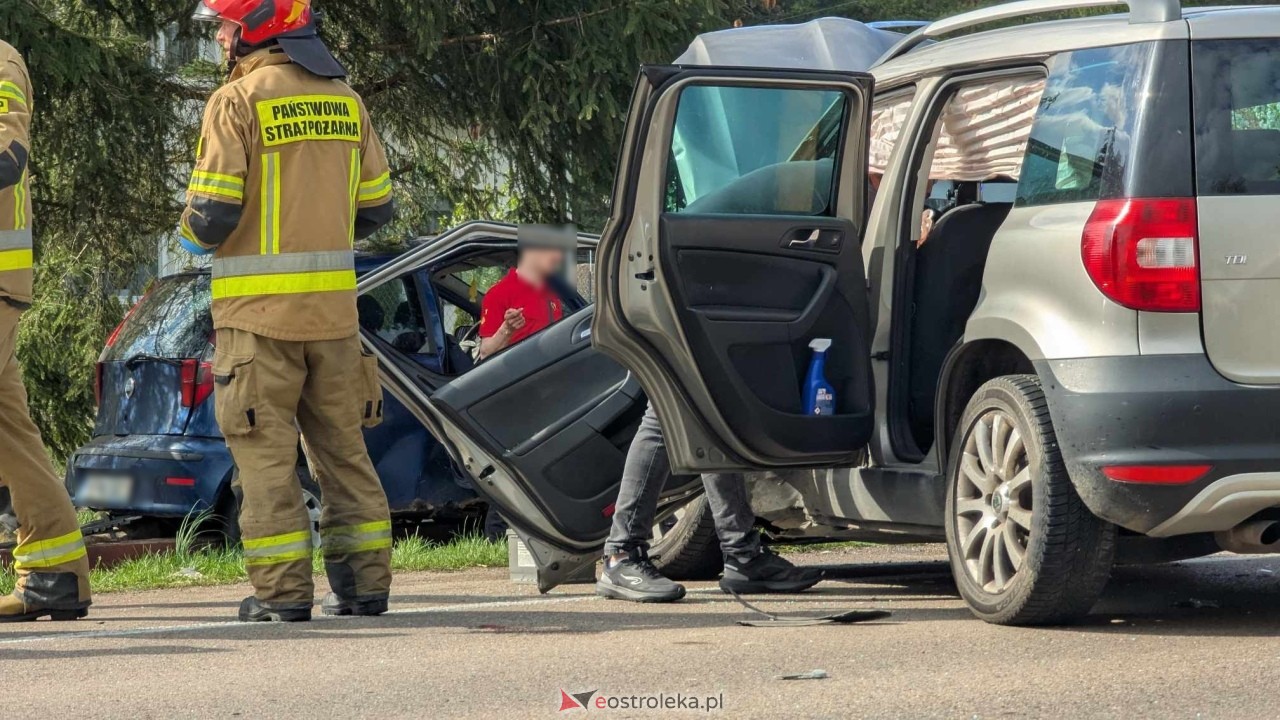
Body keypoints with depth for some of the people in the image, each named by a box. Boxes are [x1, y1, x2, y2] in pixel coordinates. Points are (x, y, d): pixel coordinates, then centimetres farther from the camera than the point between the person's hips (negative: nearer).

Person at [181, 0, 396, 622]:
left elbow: (212, 215, -15)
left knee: (266, 453, 0)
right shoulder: (344, 101, 9)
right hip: (333, 306, 6)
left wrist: (191, 237, 6)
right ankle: (365, 584, 13)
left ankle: (283, 590, -2)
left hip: (260, 311, -6)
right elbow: (375, 208, 12)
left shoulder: (239, 102, -11)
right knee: (343, 447, 12)